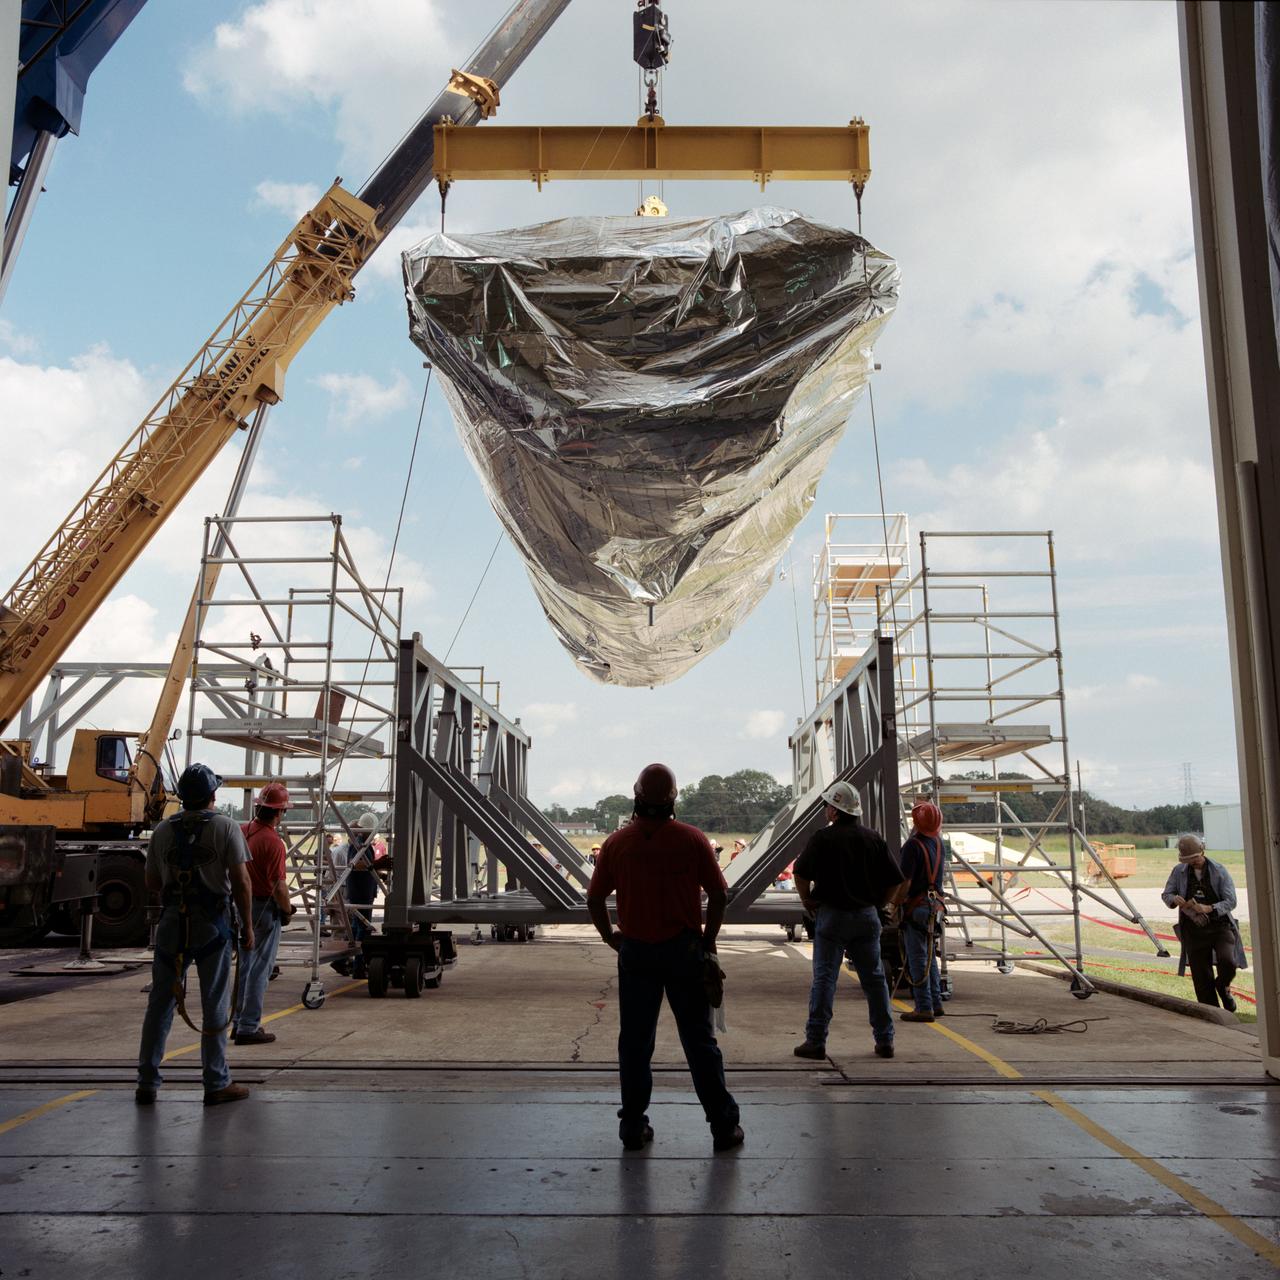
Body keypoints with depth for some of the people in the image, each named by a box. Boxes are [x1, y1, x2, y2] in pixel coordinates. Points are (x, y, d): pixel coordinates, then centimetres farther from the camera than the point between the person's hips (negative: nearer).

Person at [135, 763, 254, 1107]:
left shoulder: (163, 830, 6)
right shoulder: (226, 827, -6)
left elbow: (151, 882, 10)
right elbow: (240, 881, -11)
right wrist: (247, 925, -3)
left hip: (172, 923, 4)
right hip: (212, 924, -3)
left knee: (160, 1002, 12)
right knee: (214, 1005, 4)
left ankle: (147, 1083, 16)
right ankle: (216, 1084, 10)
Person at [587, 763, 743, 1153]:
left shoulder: (617, 842, -3)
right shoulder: (692, 839, -7)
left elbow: (594, 899, 0)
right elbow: (719, 895, -6)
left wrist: (610, 936, 14)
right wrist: (708, 939, 7)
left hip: (635, 952, 1)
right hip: (684, 951, -1)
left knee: (634, 1041, 11)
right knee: (699, 1040, 7)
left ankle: (633, 1127, 17)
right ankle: (724, 1127, 13)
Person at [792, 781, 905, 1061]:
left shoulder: (823, 838, -8)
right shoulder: (873, 838, 4)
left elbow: (801, 874, -13)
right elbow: (894, 881, 5)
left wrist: (808, 902, 2)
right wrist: (876, 904, 14)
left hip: (831, 915, -3)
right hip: (867, 917, 4)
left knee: (824, 979, 0)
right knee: (875, 978, 11)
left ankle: (815, 1041, 1)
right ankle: (885, 1041, 15)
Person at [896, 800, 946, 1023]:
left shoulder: (914, 844, -17)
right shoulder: (938, 842, 9)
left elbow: (905, 880, -19)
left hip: (916, 906, -8)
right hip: (934, 903, 8)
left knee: (918, 958, -3)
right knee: (930, 956, 17)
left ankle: (924, 1008, -1)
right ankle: (936, 1003, 22)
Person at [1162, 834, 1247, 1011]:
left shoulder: (1219, 871, -6)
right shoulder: (1179, 871, 1)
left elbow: (1231, 901, -9)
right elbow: (1166, 894, 9)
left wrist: (1208, 908, -26)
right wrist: (1175, 900, -15)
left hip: (1220, 926, -2)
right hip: (1194, 930, 2)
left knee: (1227, 961, -24)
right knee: (1202, 978, 2)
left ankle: (1223, 987, 9)